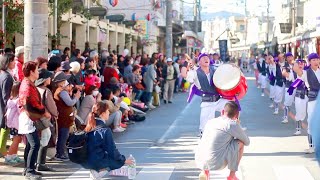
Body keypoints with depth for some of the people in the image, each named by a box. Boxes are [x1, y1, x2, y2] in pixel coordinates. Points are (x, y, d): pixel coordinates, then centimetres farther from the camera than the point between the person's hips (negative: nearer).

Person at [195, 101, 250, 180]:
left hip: (198, 161, 6)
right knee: (240, 143, 13)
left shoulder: (210, 121, 16)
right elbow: (247, 142, 13)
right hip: (216, 164, -6)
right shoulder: (233, 125, -2)